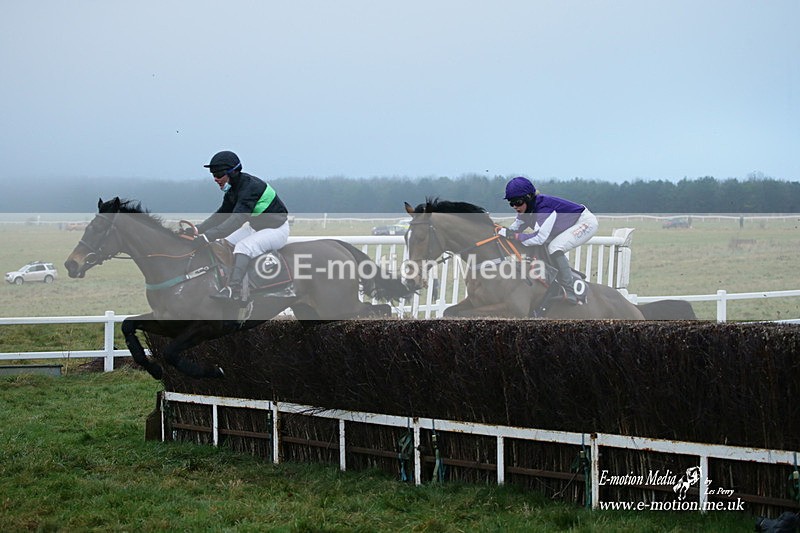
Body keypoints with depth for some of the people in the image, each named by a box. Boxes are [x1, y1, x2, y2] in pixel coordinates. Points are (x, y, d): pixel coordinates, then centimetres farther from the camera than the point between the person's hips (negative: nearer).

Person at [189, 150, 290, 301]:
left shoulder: (250, 187, -28)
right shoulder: (233, 188, 3)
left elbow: (237, 219, -38)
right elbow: (222, 214, 11)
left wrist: (207, 237, -44)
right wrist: (197, 229, -2)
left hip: (277, 229, -10)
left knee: (243, 246, -32)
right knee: (224, 244, 3)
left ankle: (233, 289, -43)